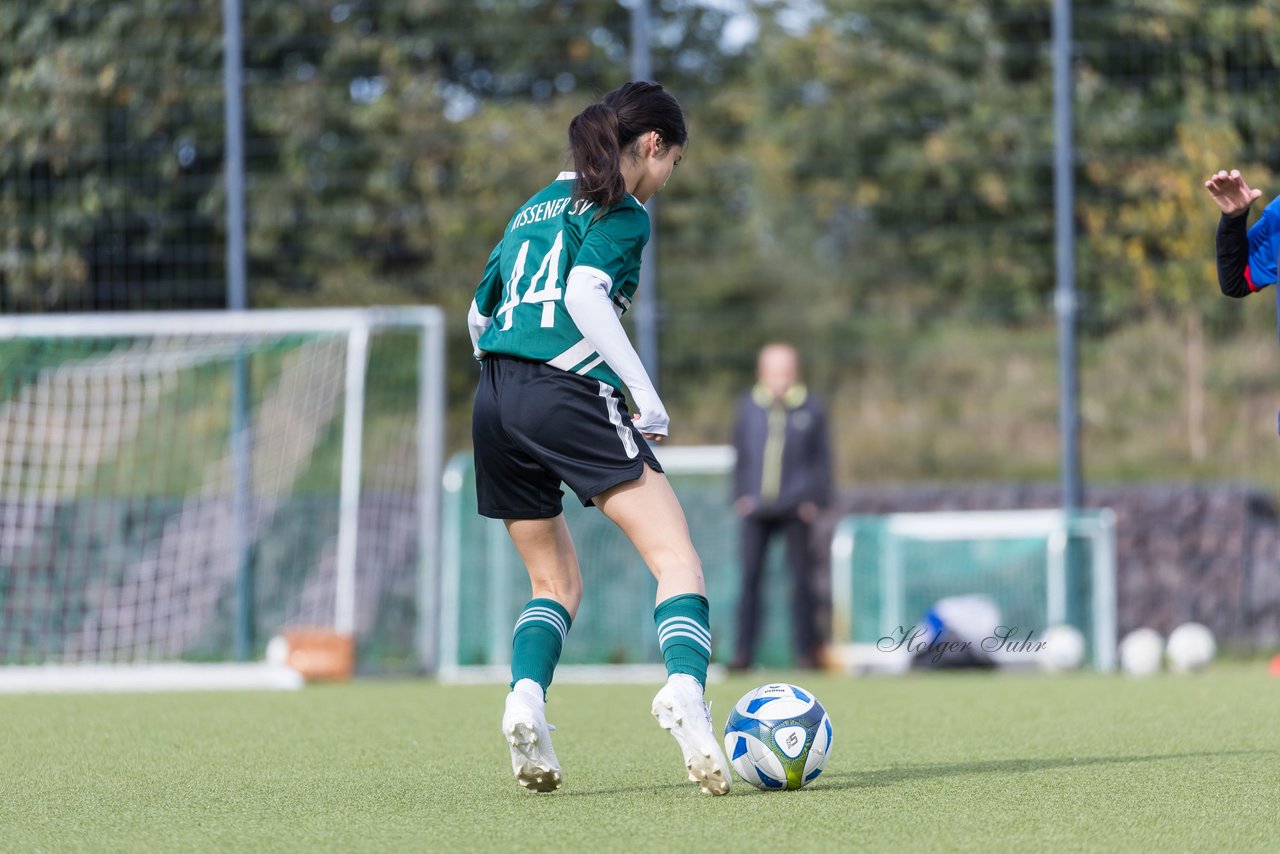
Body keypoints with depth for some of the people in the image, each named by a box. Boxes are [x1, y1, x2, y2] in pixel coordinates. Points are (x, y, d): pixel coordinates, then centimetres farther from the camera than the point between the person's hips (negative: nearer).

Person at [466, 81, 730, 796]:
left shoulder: (536, 207, 24)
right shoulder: (622, 213, 2)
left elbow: (480, 313, 24)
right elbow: (584, 294, -15)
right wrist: (647, 394, -14)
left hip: (495, 401, 7)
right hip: (571, 396, -7)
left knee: (557, 584, 17)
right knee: (677, 558, -11)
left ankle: (526, 697, -8)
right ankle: (686, 690, -37)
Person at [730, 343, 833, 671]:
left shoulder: (811, 409, 3)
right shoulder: (749, 406, 8)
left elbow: (821, 458, 6)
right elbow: (741, 454, 14)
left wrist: (814, 499, -2)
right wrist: (740, 494, 5)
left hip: (795, 508, -1)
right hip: (756, 508, 1)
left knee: (800, 579, -1)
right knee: (750, 576, -2)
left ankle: (805, 650, 5)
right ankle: (744, 650, 3)